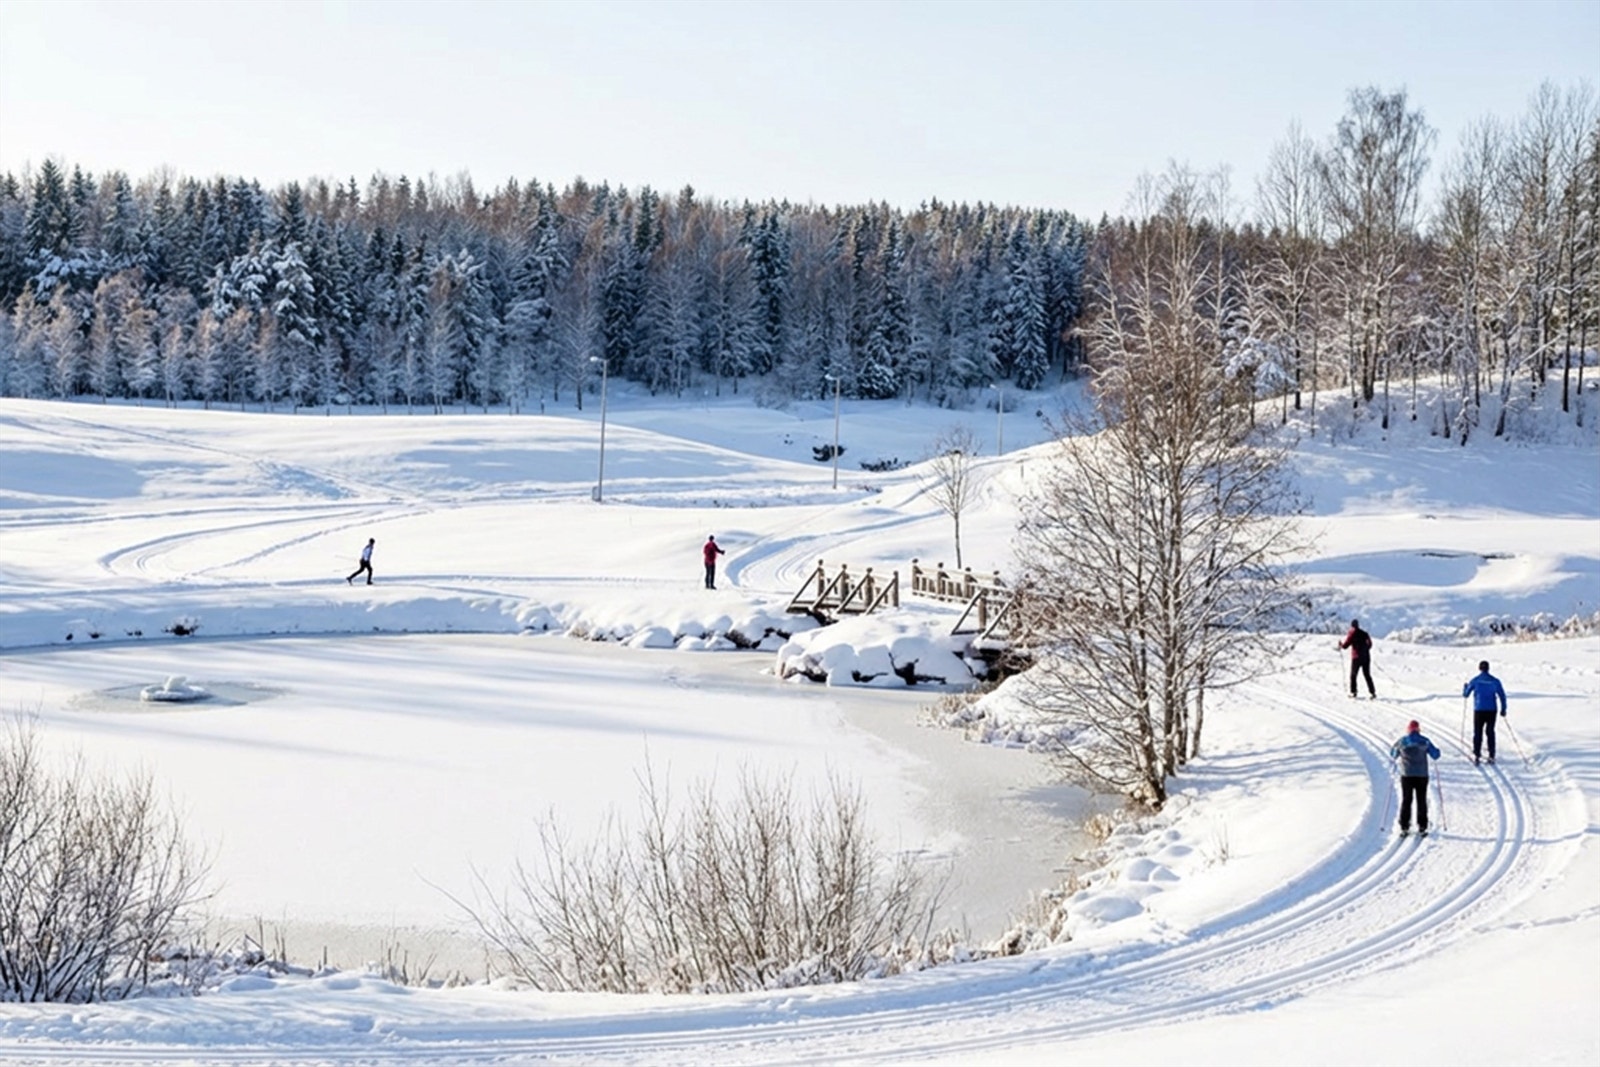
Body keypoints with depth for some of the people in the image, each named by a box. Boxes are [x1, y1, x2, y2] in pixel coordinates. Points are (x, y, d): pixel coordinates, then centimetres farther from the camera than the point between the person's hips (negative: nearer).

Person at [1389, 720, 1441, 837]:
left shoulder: (1401, 742, -1)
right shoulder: (1424, 741, -4)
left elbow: (1392, 755, 13)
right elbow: (1435, 755, 3)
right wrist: (1436, 750, 26)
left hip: (1406, 776, 1)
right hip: (1422, 776, -1)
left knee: (1406, 801, 6)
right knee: (1421, 801, 7)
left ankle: (1404, 827, 2)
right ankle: (1422, 827, 6)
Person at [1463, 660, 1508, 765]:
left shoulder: (1475, 681, -4)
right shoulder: (1495, 681, 0)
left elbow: (1465, 695, 4)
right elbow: (1502, 695, 0)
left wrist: (1465, 687, 26)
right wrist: (1503, 709, 9)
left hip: (1479, 710, -1)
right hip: (1492, 710, 1)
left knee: (1477, 733, 5)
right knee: (1490, 732, 11)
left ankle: (1476, 756, -1)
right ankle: (1491, 756, 8)